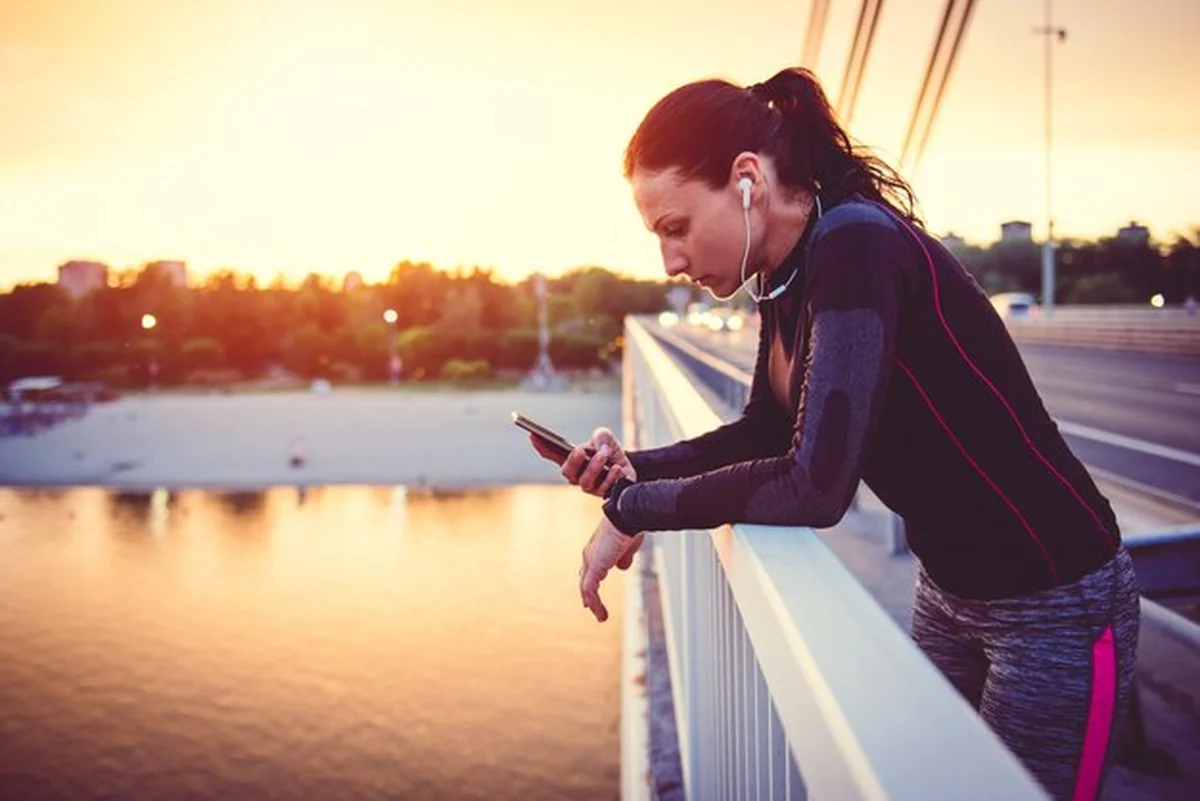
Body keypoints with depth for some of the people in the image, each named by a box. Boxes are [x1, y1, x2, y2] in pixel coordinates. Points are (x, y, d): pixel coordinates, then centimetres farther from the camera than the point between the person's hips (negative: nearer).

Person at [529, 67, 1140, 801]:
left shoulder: (858, 246, -27)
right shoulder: (785, 277, -1)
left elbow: (814, 485, -34)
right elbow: (767, 434, 12)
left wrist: (634, 511, -22)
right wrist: (637, 468, -3)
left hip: (1054, 606, -8)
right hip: (947, 591, 8)